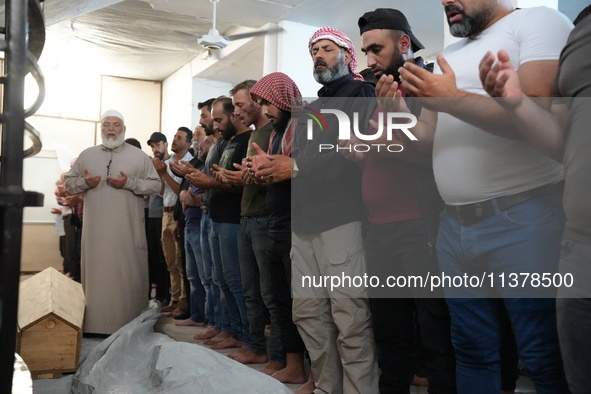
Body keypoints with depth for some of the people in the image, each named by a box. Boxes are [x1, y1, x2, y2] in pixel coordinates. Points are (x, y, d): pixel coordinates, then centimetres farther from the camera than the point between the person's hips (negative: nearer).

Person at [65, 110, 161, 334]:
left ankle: (132, 326, 10)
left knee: (129, 276, 2)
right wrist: (84, 183, -8)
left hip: (128, 230, -2)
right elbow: (69, 182, 14)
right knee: (96, 275, 6)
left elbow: (155, 185, 0)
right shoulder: (87, 155, 13)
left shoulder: (139, 156, 5)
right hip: (96, 229, 2)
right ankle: (94, 323, 16)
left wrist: (129, 183, -14)